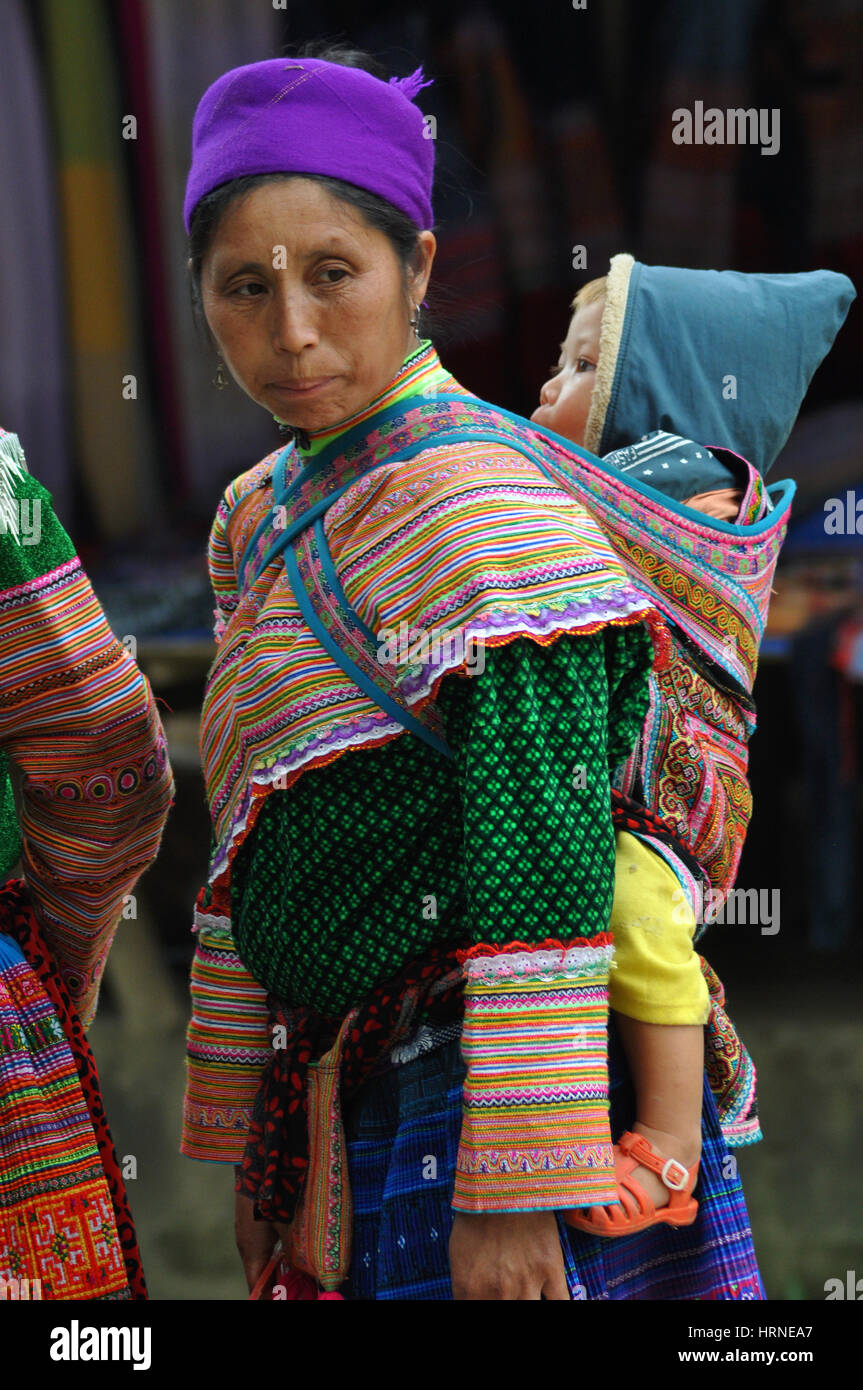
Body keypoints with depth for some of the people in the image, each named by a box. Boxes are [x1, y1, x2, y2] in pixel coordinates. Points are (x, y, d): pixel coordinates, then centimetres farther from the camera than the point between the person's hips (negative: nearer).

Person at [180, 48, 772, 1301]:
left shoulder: (483, 512, -16)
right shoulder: (261, 517, 10)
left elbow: (543, 881, -21)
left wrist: (511, 1193, -22)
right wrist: (250, 1148, 15)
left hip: (468, 1093, -8)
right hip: (346, 1110, 8)